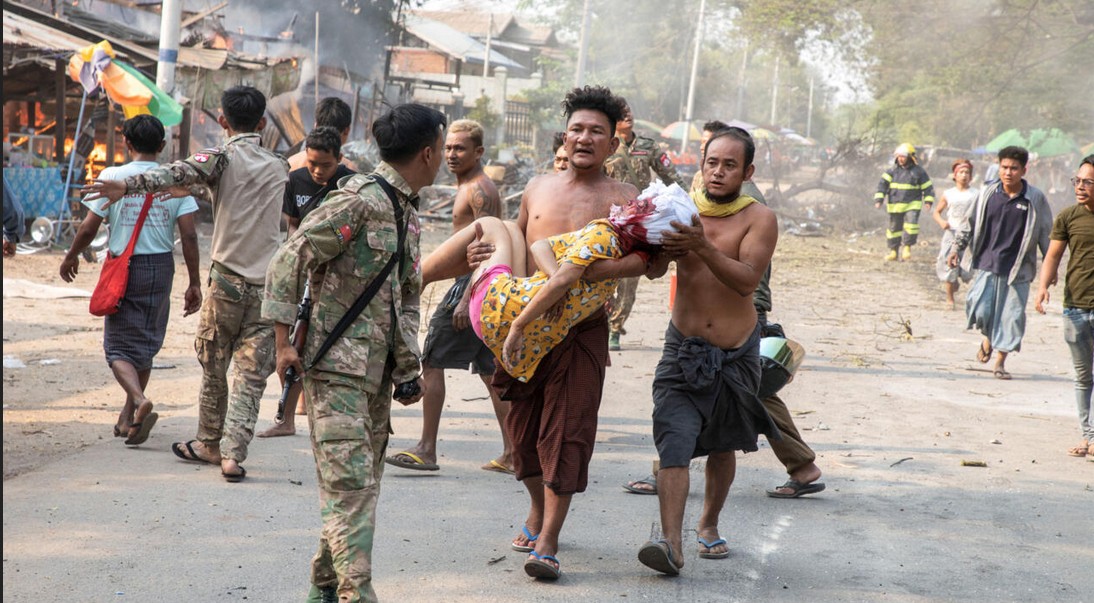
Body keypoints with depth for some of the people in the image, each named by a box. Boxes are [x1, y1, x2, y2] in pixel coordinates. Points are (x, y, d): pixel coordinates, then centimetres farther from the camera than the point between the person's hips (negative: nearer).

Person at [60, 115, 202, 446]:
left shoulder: (112, 177, -6)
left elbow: (89, 227, -6)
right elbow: (189, 235, -7)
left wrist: (70, 257, 13)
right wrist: (194, 283, 0)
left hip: (123, 267, -2)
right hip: (160, 268, 2)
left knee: (119, 347, 4)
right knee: (145, 344, 17)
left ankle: (139, 401, -22)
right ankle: (127, 417, 25)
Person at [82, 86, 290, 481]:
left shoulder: (222, 157, -3)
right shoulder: (278, 168, 12)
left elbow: (180, 173, -22)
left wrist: (128, 185, -37)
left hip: (228, 279, -2)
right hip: (269, 285, 3)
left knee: (213, 367, 15)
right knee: (250, 375, 1)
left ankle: (210, 443, 27)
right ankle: (233, 453, -7)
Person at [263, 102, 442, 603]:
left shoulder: (408, 212, 16)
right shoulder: (359, 200, -12)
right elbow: (289, 261, -14)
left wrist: (407, 366, 15)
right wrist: (284, 341, -16)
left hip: (377, 372, 9)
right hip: (336, 365, -9)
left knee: (363, 483, 12)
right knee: (352, 484, -13)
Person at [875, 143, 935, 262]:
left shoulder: (918, 171, 0)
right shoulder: (893, 170, 3)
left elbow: (927, 186, 5)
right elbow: (883, 183, -4)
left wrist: (928, 201, -4)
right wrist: (879, 199, -15)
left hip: (912, 204, -2)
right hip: (895, 205, 2)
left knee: (911, 224, -20)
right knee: (894, 228, 8)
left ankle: (906, 247, -4)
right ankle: (893, 251, 20)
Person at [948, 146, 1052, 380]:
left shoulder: (1035, 199, -3)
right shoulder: (987, 194, 2)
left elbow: (1046, 234, 4)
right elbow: (970, 223, 12)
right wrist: (956, 249, 8)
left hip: (1017, 269, -1)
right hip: (987, 264, 1)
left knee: (1011, 315, 1)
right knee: (980, 309, -7)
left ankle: (1000, 362, 15)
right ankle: (988, 338, 27)